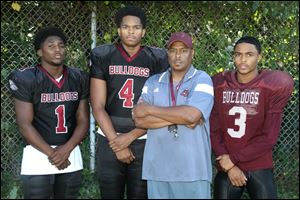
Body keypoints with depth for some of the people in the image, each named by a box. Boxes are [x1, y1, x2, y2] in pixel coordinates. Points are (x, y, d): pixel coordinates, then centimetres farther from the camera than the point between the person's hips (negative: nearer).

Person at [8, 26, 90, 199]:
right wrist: (52, 153, -15)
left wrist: (66, 149, -12)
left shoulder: (79, 79, 4)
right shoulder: (27, 79, -8)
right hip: (38, 153, -3)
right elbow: (25, 125, -10)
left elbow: (83, 121, 3)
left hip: (71, 152, 4)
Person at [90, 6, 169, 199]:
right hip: (109, 141, 1)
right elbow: (98, 107, -3)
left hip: (144, 142, 0)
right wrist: (116, 142, -8)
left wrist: (131, 136, -10)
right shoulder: (103, 57, 1)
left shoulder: (156, 59, 0)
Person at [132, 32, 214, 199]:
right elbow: (139, 120, -2)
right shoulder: (153, 82, 9)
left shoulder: (202, 79, -2)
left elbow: (192, 115, -18)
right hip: (157, 168, 3)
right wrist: (177, 118, -12)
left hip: (192, 169, -3)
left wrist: (150, 109, -9)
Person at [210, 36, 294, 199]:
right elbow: (213, 130, 0)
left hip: (260, 169, -2)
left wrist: (233, 158, -11)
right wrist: (228, 165, -8)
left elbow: (269, 137, -10)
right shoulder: (219, 85, 0)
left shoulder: (273, 86, -7)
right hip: (226, 169, 2)